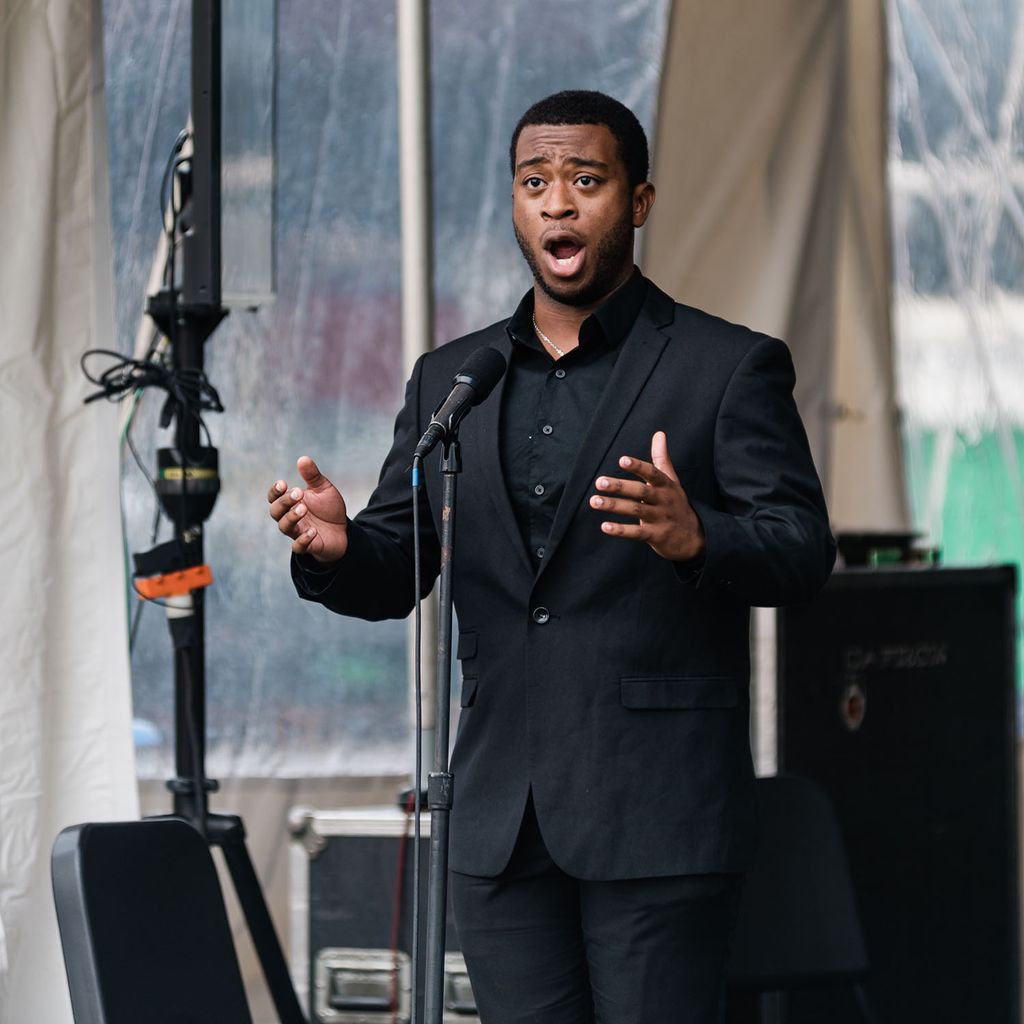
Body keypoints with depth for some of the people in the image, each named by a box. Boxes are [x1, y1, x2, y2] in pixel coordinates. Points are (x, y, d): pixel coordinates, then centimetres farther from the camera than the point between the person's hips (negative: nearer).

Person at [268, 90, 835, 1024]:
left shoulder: (729, 368, 0)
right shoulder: (450, 379, 15)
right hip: (501, 813, 5)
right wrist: (336, 547, -12)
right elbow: (393, 574, 13)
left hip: (656, 817, -5)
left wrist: (694, 534, -31)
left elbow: (802, 553, -9)